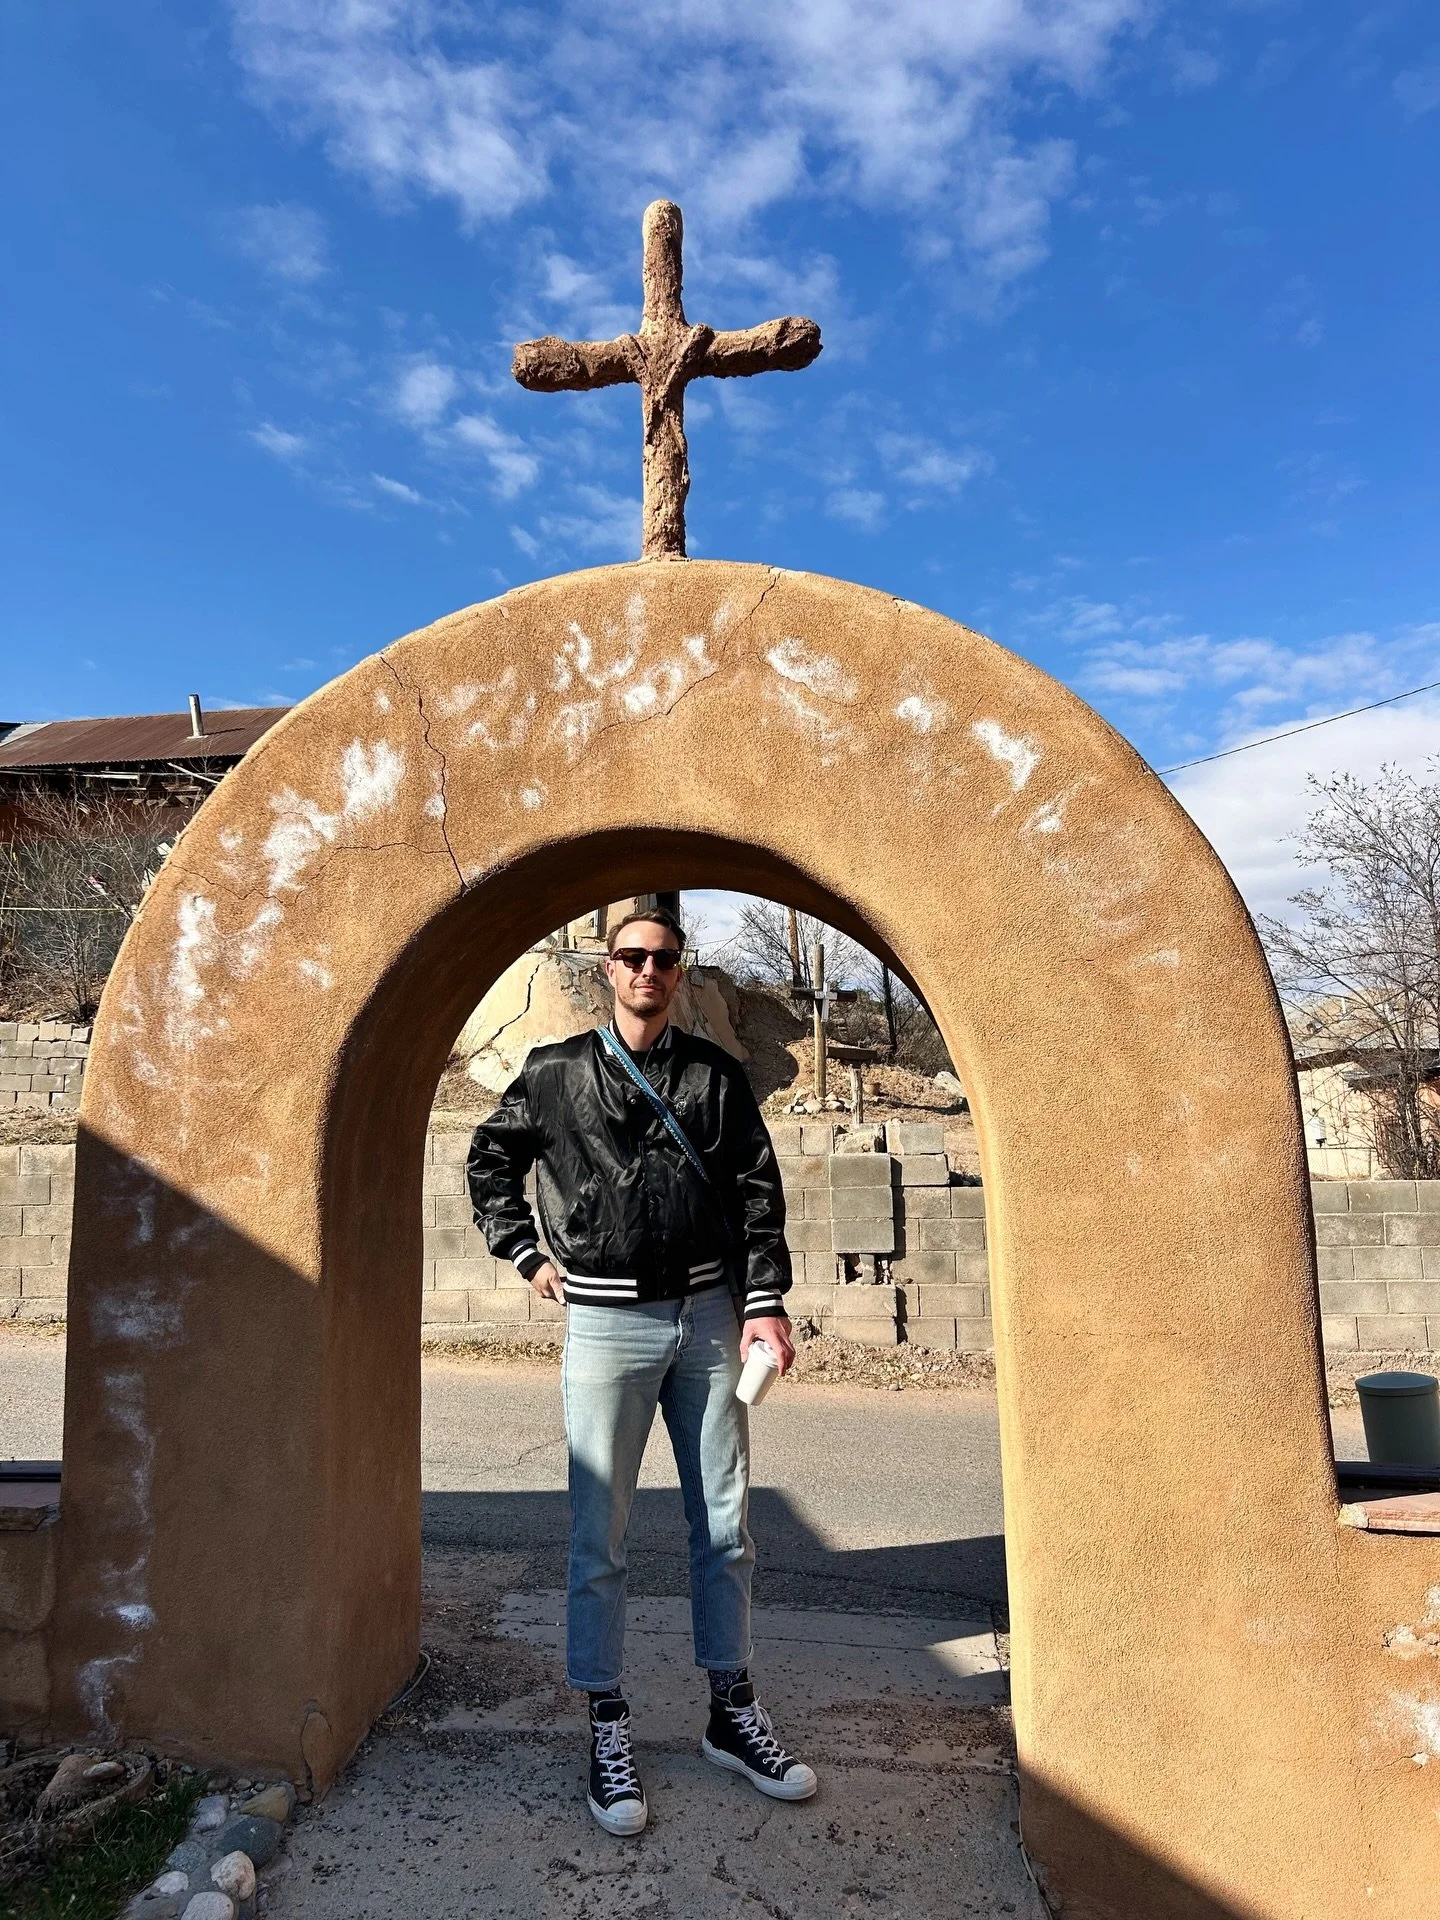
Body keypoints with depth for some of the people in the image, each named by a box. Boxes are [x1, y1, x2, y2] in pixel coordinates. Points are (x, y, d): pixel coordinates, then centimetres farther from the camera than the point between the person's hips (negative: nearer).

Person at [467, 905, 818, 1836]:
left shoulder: (716, 1074, 5)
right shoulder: (557, 1073, 2)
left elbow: (758, 1191, 3)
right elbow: (489, 1159, 14)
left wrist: (766, 1303, -4)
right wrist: (526, 1254, 7)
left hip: (708, 1313, 2)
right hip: (605, 1322, -2)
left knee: (725, 1524, 11)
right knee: (600, 1538, 5)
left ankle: (734, 1713, 27)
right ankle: (608, 1729, 21)